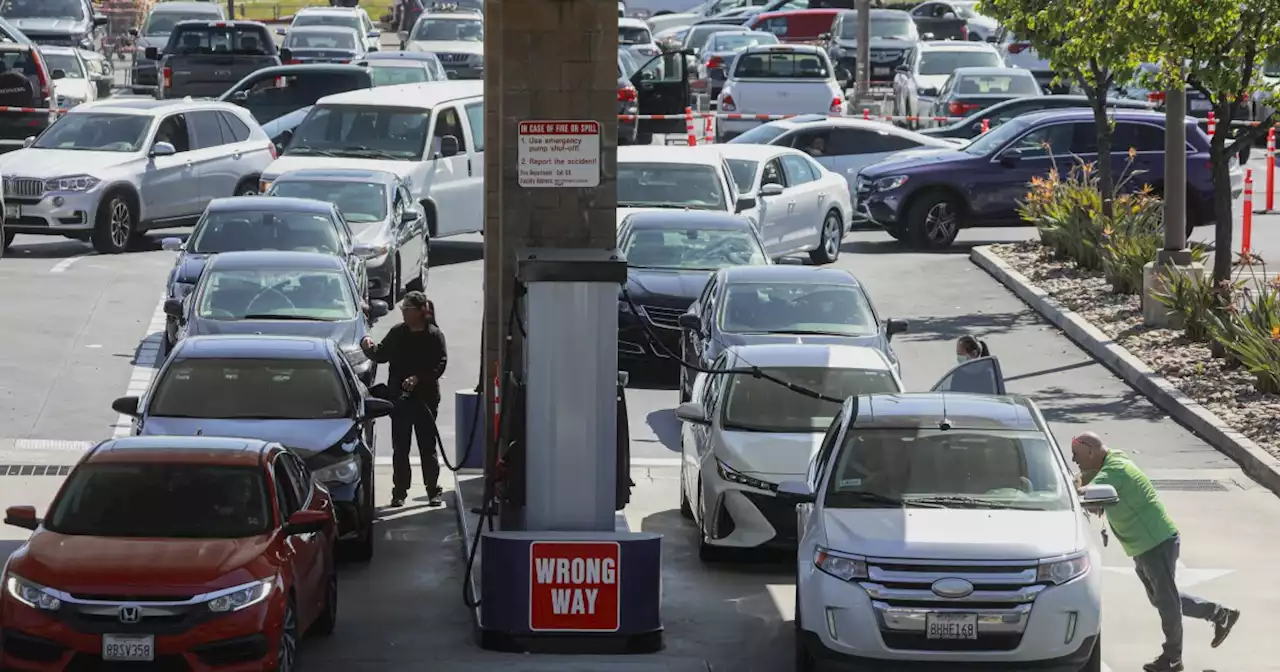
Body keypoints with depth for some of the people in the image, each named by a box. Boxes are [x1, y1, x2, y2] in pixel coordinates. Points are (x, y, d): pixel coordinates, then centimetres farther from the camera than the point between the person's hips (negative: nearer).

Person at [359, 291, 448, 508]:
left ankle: (433, 491, 12)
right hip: (399, 397, 3)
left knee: (427, 446, 3)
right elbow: (382, 355, 11)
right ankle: (399, 492, 12)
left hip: (425, 398, -3)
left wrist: (418, 379, -24)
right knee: (400, 447, 6)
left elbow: (440, 365, -13)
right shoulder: (397, 333, 7)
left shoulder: (434, 335, -6)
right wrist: (370, 349, -11)